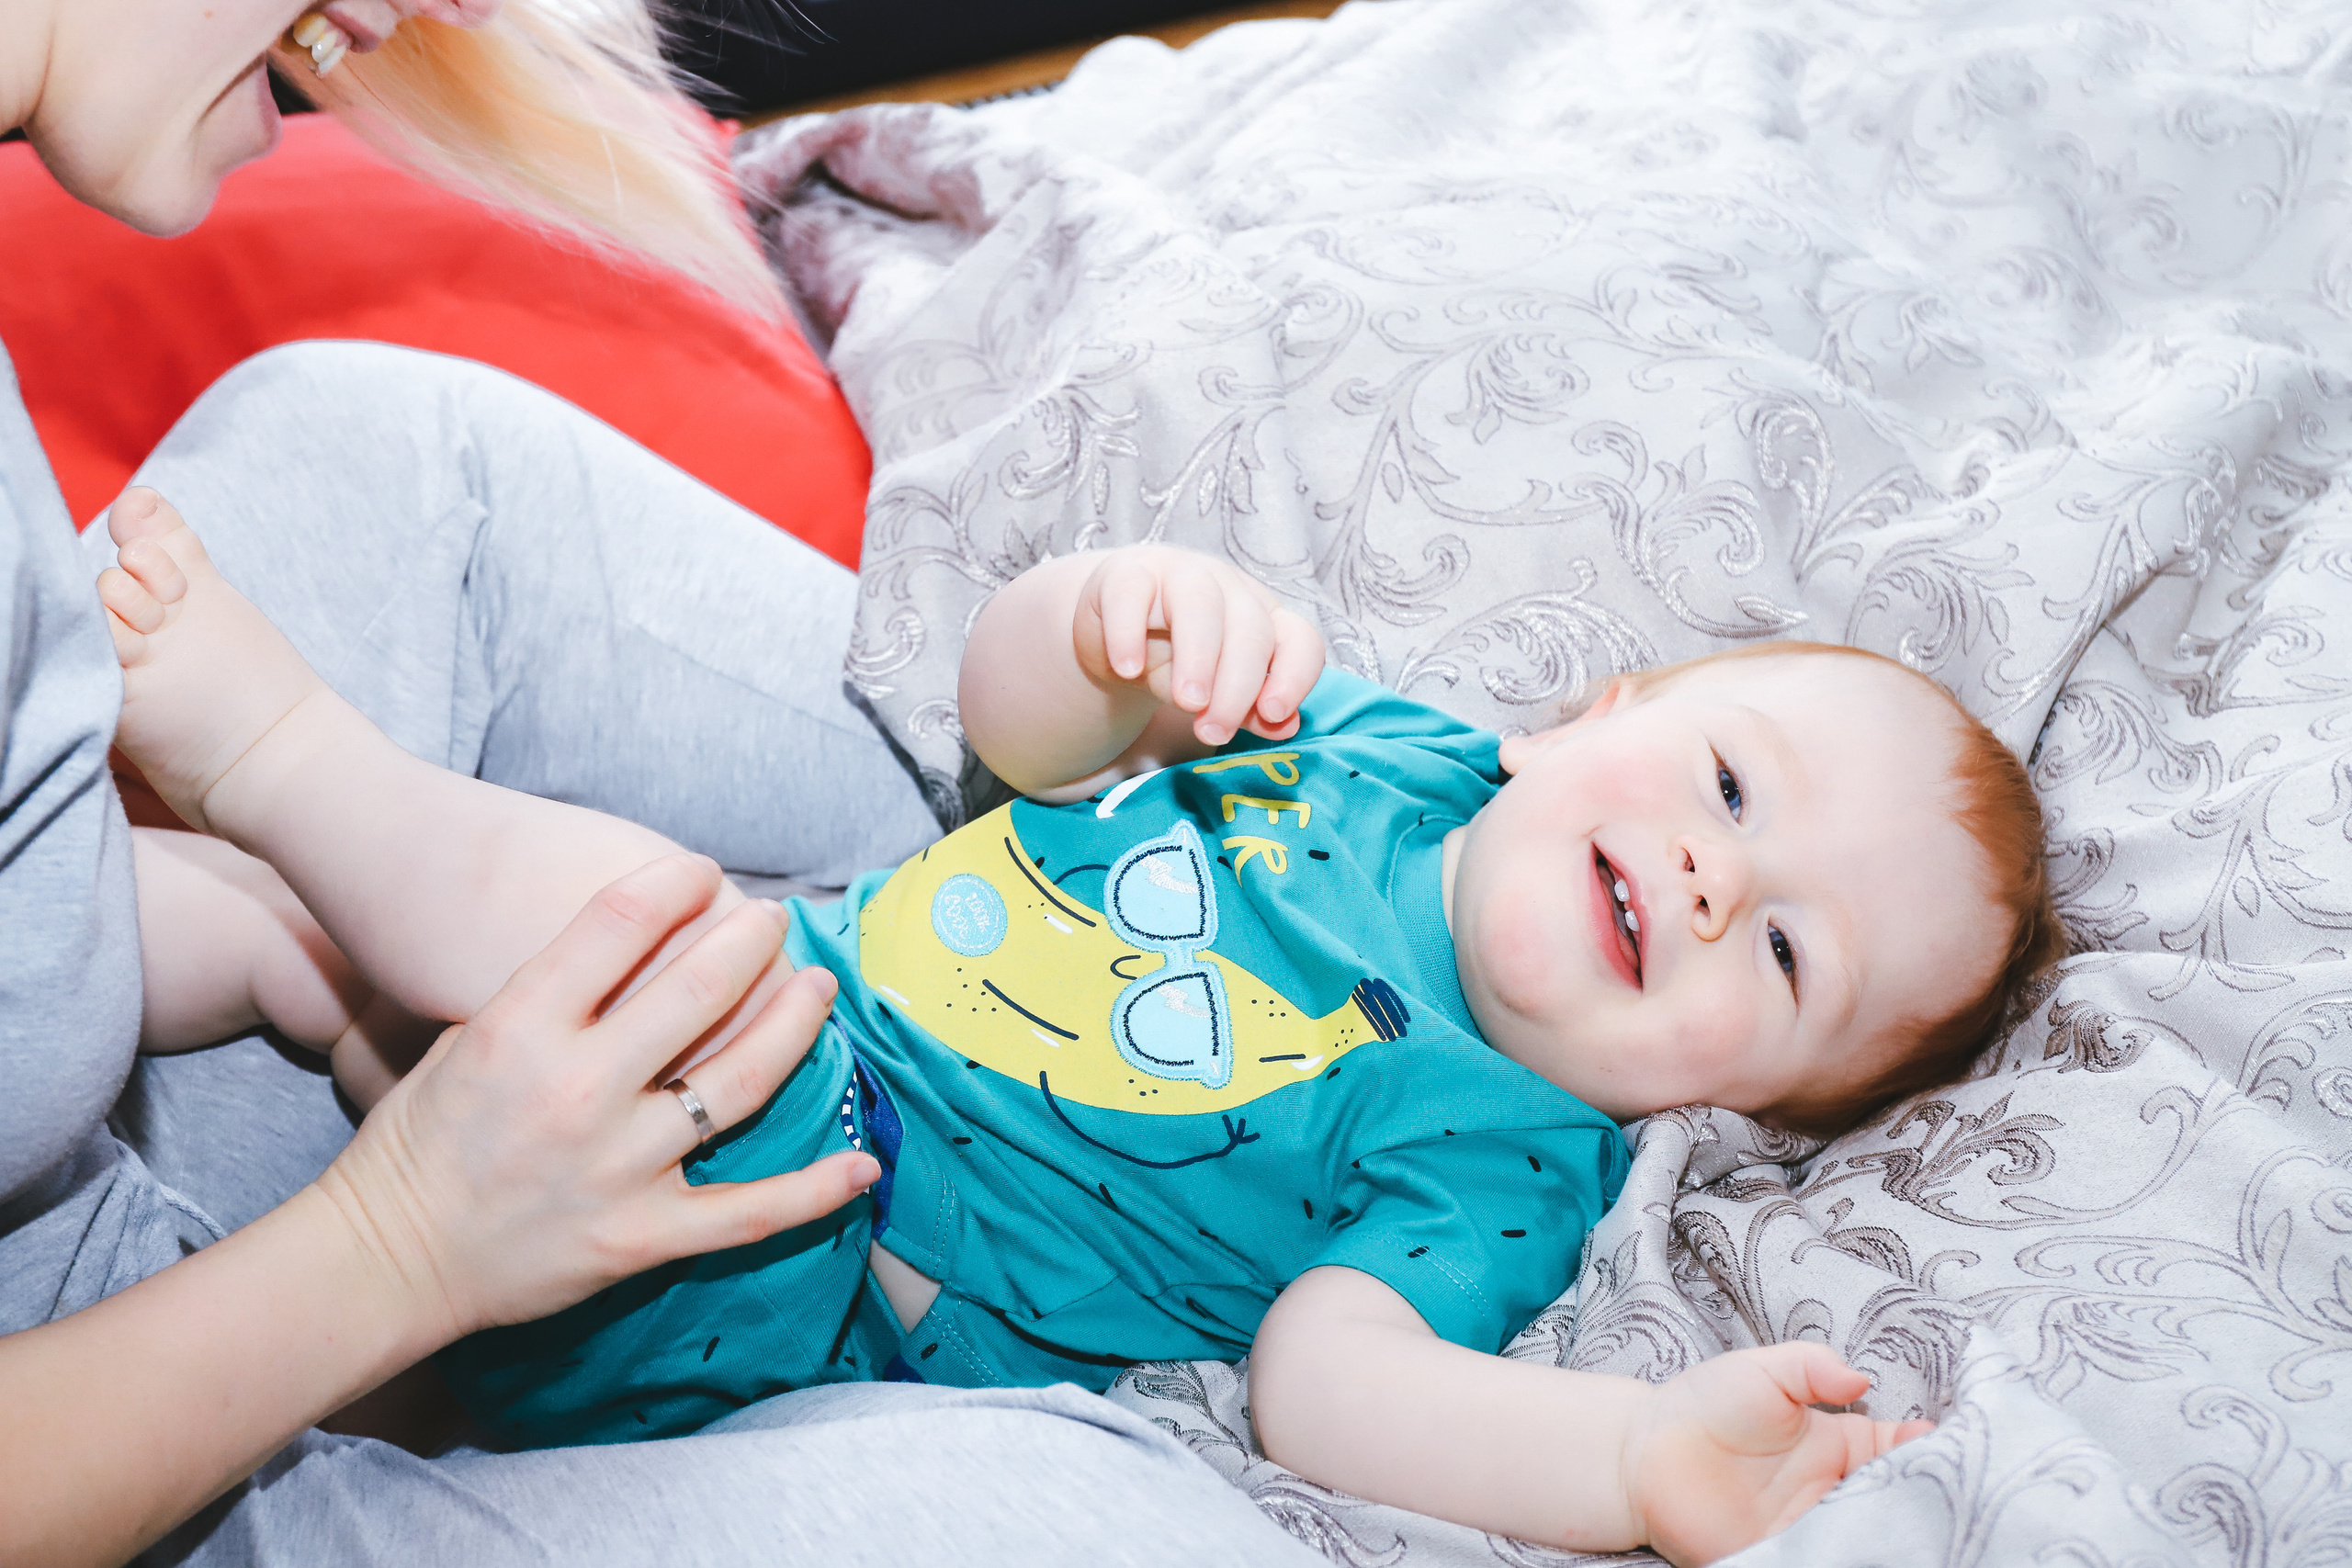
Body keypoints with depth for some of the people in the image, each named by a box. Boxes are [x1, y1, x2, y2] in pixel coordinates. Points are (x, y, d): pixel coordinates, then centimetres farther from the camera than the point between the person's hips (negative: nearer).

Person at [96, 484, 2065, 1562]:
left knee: (661, 920, -31)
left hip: (791, 1260, -7)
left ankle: (262, 734, -16)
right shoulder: (1383, 742, 6)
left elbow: (1333, 1372, -25)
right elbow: (1016, 721, 6)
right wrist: (1118, 629, -18)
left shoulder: (1509, 1150, -11)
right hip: (772, 1001, 7)